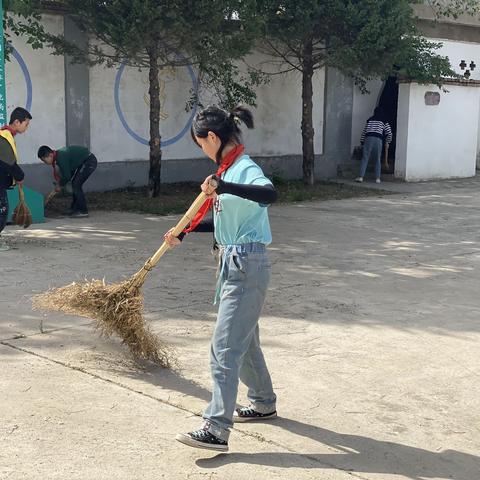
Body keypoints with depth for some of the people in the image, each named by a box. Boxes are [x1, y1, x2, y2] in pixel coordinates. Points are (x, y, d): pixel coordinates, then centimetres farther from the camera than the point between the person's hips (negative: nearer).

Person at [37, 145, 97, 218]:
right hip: (84, 161, 10)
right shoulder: (58, 154, 4)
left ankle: (83, 211, -8)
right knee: (75, 184, 13)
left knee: (76, 185, -11)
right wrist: (59, 183, 6)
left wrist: (60, 185, -3)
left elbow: (67, 176, -19)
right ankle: (75, 209, 21)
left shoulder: (61, 157, -25)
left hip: (89, 161, -10)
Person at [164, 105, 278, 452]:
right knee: (245, 339, 22)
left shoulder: (245, 169, -17)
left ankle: (216, 430, -6)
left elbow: (271, 194, -40)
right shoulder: (228, 169, 11)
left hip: (247, 267, -10)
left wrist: (224, 187, -48)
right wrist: (184, 233, 20)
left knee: (225, 347, -10)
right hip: (233, 263, 10)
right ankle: (264, 403, 39)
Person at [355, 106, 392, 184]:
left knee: (365, 158, 1)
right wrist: (388, 142, 24)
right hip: (378, 140, -1)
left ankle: (361, 177, -6)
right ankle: (377, 178, 1)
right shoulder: (384, 121, 12)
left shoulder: (370, 120, 17)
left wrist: (362, 141, 20)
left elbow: (364, 131, 15)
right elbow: (389, 133, 10)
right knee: (378, 160, 6)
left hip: (368, 139, 1)